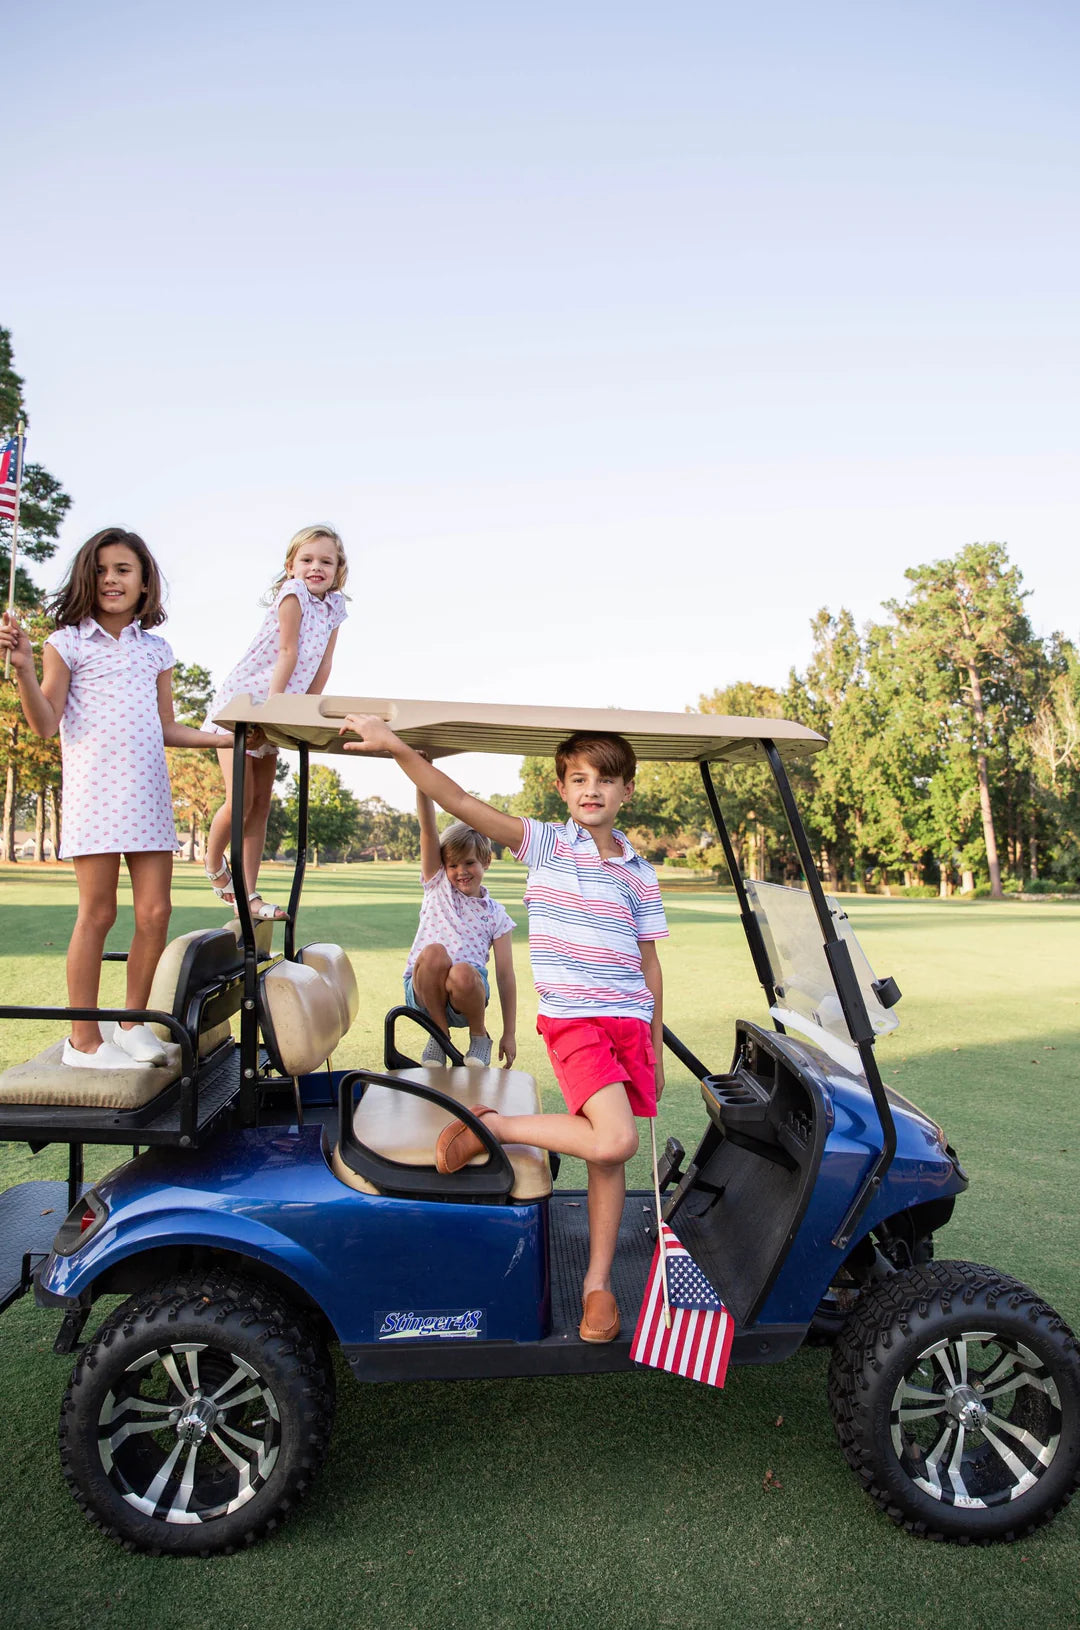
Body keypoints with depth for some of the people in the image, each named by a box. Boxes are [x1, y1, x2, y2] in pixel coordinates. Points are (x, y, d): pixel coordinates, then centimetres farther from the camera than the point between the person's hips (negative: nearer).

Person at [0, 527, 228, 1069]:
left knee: (155, 911, 1)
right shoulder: (69, 641, 3)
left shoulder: (156, 649, 15)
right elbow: (46, 725, -4)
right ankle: (84, 1039, 10)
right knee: (97, 912, -3)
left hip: (149, 791, 4)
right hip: (95, 788, -4)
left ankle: (132, 1022, 19)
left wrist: (222, 738, 8)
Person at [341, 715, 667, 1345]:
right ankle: (486, 1127, -3)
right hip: (570, 1017, -4)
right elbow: (464, 804, -13)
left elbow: (649, 962, 14)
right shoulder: (545, 843, -2)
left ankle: (598, 1282, 23)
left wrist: (657, 1045, 15)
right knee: (615, 1140, -20)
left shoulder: (640, 874, 9)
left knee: (610, 1158, 7)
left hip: (629, 1022, 4)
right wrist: (400, 749, -24)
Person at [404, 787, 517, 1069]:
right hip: (423, 989, 1)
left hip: (467, 993, 0)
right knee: (434, 952, -32)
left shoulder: (496, 915, 9)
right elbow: (428, 829, -3)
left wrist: (509, 1034, 3)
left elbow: (505, 975, 7)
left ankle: (479, 1034, -3)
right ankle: (440, 1032, -7)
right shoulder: (437, 886, 10)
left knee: (462, 972, -36)